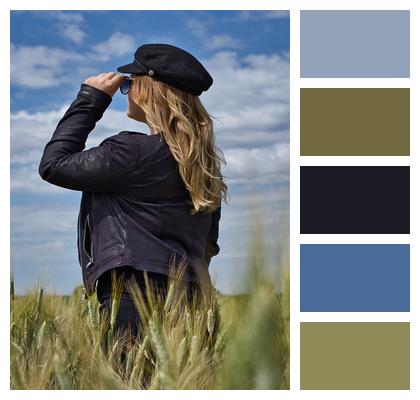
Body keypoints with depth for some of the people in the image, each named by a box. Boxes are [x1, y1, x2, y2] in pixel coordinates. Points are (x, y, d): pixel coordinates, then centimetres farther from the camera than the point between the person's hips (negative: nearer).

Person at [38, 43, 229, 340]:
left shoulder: (134, 152, -10)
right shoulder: (202, 159, 14)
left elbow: (53, 165, -2)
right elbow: (209, 243, 19)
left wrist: (89, 100, 3)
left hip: (134, 296, -8)